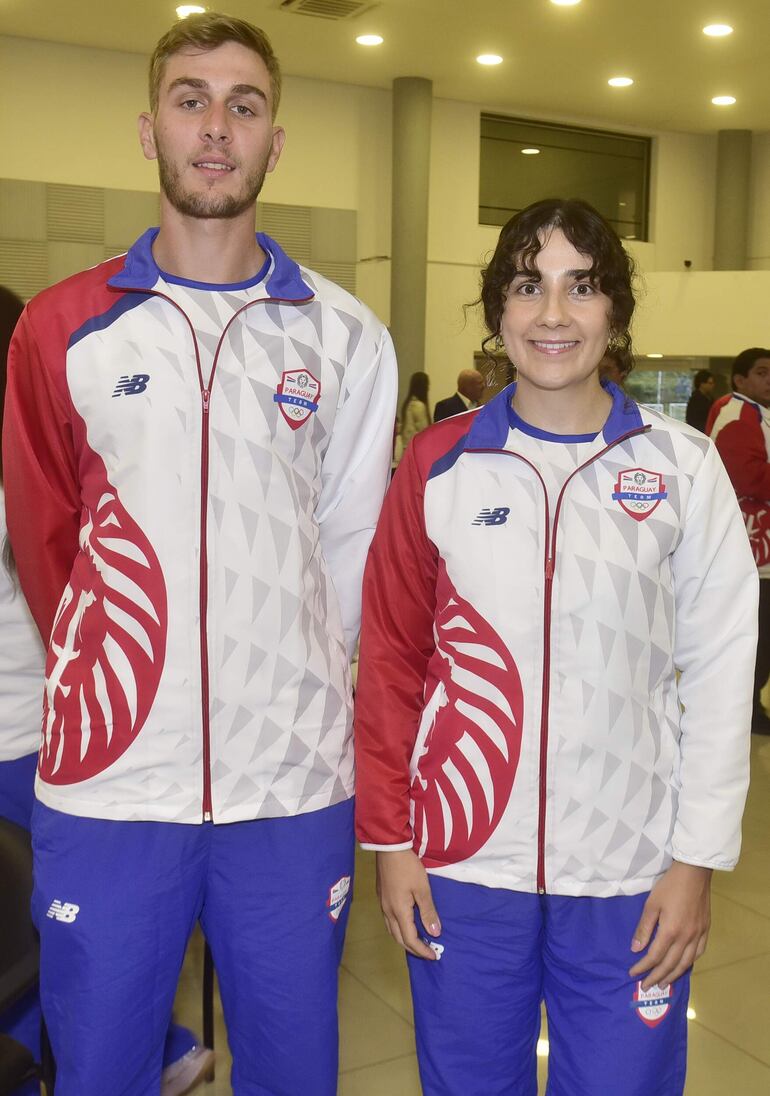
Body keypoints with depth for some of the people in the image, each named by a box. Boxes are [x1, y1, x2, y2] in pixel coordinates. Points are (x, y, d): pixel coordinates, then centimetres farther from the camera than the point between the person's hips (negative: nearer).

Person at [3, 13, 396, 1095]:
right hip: (109, 780, 0)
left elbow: (352, 547, 7)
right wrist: (118, 674, 7)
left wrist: (286, 684, 7)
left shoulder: (346, 336, 4)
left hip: (295, 782, 1)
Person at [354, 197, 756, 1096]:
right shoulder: (439, 464, -1)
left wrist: (696, 859, -3)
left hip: (630, 879, 0)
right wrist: (390, 838, 0)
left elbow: (720, 673, -1)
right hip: (462, 868, 1)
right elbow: (390, 660, 2)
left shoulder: (684, 468, -2)